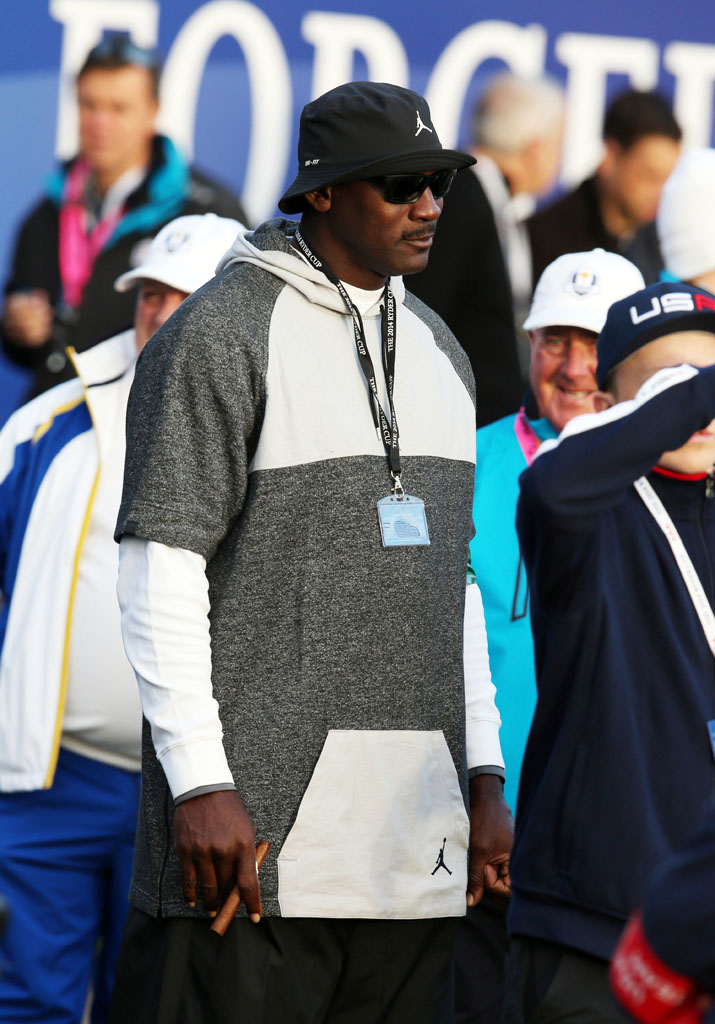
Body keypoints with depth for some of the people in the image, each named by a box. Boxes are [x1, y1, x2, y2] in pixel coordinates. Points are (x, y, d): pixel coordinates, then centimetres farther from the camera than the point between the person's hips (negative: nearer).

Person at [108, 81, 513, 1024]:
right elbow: (160, 568, -10)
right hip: (256, 812, -7)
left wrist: (485, 777, 15)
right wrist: (199, 783, -17)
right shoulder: (220, 334, -5)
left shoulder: (439, 353, 18)